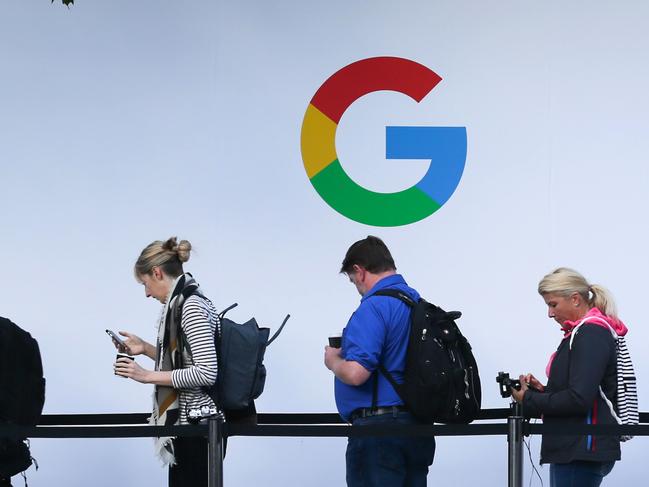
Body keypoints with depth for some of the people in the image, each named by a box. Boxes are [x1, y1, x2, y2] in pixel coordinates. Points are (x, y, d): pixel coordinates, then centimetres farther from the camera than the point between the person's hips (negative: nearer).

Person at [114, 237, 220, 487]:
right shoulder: (184, 302, 13)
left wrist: (148, 376, -19)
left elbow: (206, 373, -24)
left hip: (197, 425, -10)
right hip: (189, 422, 10)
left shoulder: (192, 306, -17)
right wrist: (146, 348, 14)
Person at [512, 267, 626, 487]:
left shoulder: (591, 334, -13)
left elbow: (579, 399, -21)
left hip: (583, 452, -10)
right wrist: (542, 390, 7)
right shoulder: (582, 332, 18)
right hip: (574, 449, 10)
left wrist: (529, 401, -11)